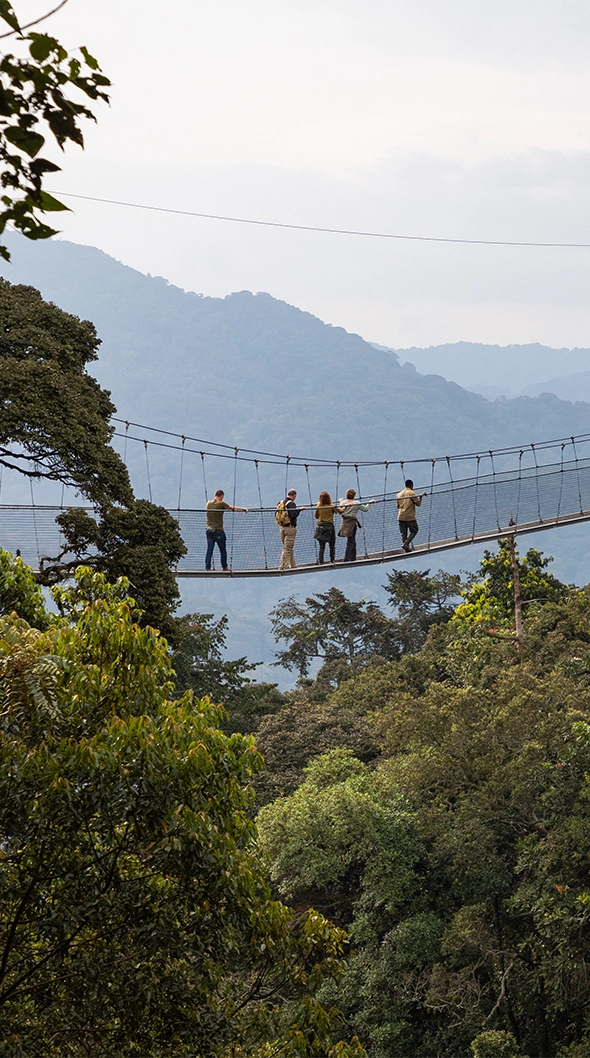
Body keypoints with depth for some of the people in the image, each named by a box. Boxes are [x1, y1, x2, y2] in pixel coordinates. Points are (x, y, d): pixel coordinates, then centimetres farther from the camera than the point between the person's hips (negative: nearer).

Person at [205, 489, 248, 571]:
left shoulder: (209, 504, 5)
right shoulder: (221, 504, -9)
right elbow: (233, 508, -3)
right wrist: (243, 509, 7)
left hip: (209, 529, 4)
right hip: (218, 530, -4)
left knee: (209, 550, 4)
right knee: (223, 550, 9)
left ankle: (207, 567, -2)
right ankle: (224, 568, 16)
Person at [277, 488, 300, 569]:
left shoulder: (281, 503, 9)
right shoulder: (291, 504, -14)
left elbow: (277, 515, 11)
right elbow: (293, 515, -25)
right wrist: (299, 510, -12)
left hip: (281, 527, 8)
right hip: (290, 528, -8)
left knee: (288, 547, 16)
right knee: (288, 548, -3)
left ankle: (293, 565, 24)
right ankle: (283, 566, -6)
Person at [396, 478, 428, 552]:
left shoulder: (399, 494, 10)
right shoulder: (412, 493, -6)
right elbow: (418, 503, -4)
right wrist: (421, 496, 7)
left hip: (401, 517, 5)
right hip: (410, 517, -5)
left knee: (404, 533, 7)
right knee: (414, 531, 7)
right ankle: (406, 543, -12)